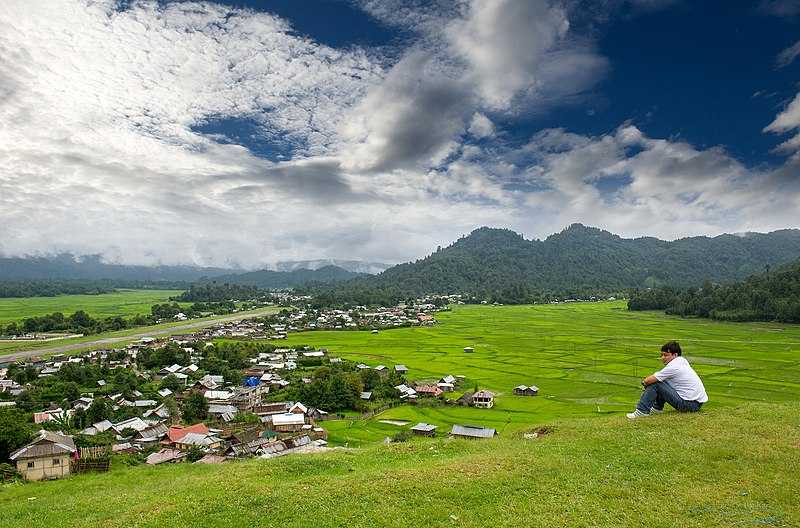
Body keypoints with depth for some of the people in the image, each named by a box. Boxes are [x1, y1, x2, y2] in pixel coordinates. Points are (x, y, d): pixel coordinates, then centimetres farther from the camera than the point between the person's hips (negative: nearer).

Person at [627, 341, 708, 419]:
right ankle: (657, 408, 27)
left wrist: (644, 382, 5)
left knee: (654, 383, -11)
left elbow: (648, 380, -17)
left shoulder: (673, 367, -18)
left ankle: (642, 411, -4)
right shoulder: (682, 360, 7)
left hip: (690, 405, -10)